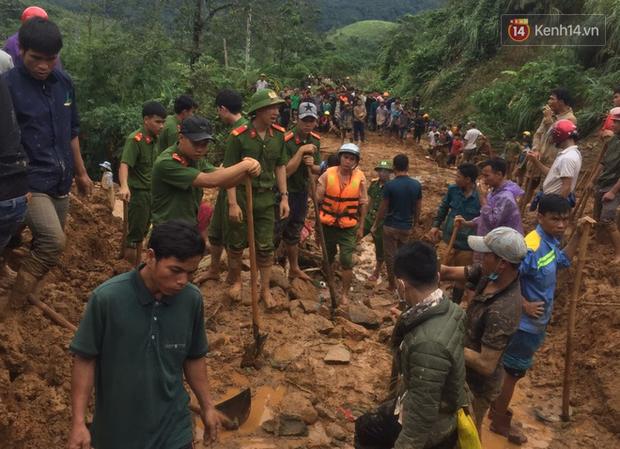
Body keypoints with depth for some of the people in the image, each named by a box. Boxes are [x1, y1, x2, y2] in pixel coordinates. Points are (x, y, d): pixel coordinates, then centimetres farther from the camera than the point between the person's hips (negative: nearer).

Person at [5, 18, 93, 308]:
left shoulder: (64, 83, 6)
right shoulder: (8, 85, -12)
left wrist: (80, 172, 21)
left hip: (60, 181, 6)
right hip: (29, 182, -6)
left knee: (46, 244, 13)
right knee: (54, 241, -19)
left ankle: (28, 298, 32)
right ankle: (14, 306, -1)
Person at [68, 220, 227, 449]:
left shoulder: (192, 299, -12)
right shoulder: (107, 298, -20)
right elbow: (85, 360, -10)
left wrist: (207, 406, 9)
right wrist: (78, 422, -10)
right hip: (116, 430, -1)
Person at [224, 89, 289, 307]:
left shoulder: (278, 134, 0)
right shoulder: (239, 136, -14)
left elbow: (280, 167, 8)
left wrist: (284, 197, 4)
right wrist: (233, 203, -17)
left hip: (266, 198, 3)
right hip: (241, 196, -3)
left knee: (266, 247, 8)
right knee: (237, 244, 12)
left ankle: (265, 289, 23)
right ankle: (235, 281, 35)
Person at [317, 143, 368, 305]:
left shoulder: (360, 177, -7)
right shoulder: (328, 173, -8)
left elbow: (363, 203, 0)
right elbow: (318, 198, -4)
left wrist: (361, 226, 1)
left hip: (348, 226, -1)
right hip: (328, 223, 1)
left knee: (347, 260, -4)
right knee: (327, 257, 18)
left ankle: (345, 293, 12)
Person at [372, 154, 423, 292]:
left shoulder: (390, 185, -16)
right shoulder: (417, 185, -3)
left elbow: (383, 208, -11)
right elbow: (418, 208, 4)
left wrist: (375, 225, 1)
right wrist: (414, 224, 19)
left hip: (391, 226, -4)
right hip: (407, 227, 4)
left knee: (390, 256, 10)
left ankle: (392, 284, 19)